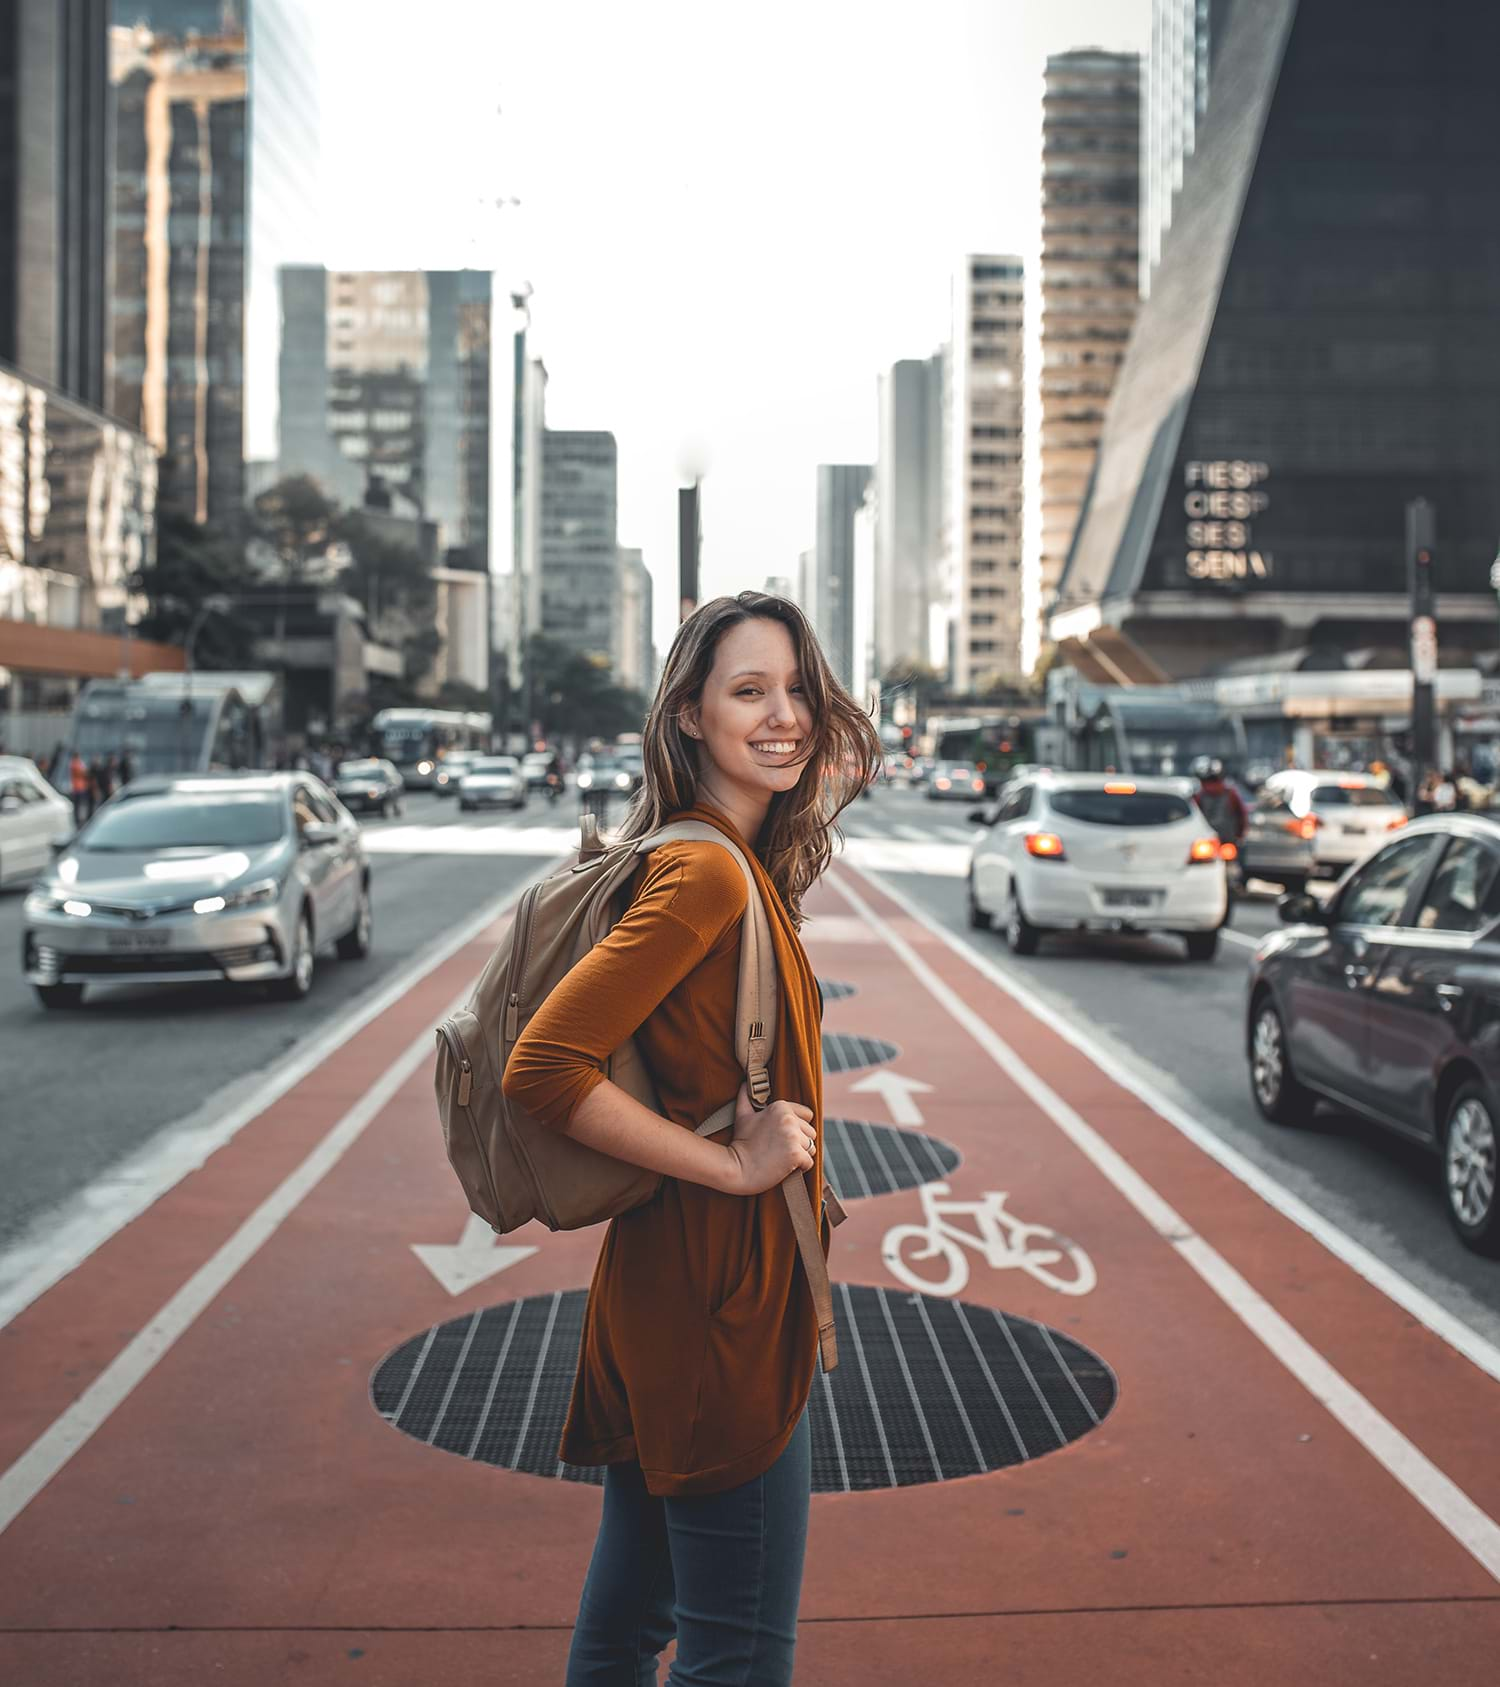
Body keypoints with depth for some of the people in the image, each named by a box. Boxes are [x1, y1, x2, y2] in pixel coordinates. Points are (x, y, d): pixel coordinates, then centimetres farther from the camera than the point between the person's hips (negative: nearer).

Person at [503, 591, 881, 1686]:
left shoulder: (741, 865, 9)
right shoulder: (707, 873, -20)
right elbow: (544, 1070, -27)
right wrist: (734, 1164, -21)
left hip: (671, 1291, 10)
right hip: (716, 1303, -10)